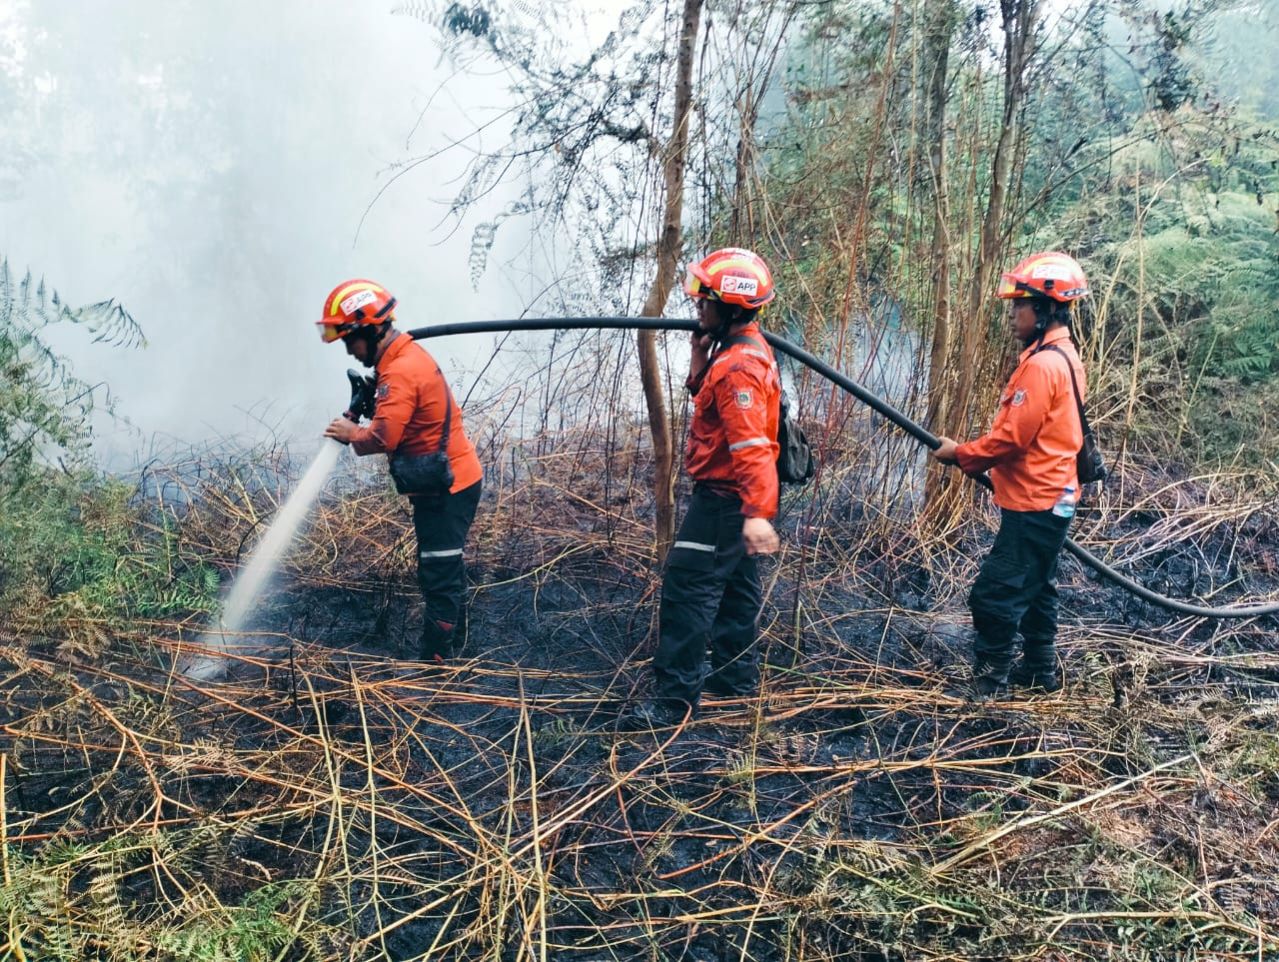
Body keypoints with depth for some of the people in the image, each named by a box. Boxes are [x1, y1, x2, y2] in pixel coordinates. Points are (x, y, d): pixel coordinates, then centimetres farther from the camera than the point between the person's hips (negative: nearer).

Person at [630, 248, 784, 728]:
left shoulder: (739, 366, -24)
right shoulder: (741, 348, 9)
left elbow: (751, 445, -33)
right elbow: (706, 397, 17)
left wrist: (757, 513, -39)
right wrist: (701, 354, 2)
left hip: (724, 497, -11)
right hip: (735, 495, 11)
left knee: (687, 588, -8)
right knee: (734, 584, 21)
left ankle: (676, 696, -2)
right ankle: (736, 674, 35)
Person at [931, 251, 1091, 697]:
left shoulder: (1042, 364, -21)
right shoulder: (1062, 356, 12)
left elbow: (1012, 437, -22)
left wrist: (962, 454, -9)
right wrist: (973, 454, 13)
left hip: (1033, 504, -11)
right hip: (1052, 497, 11)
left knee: (994, 594, -6)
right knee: (1034, 588, 21)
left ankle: (987, 684, 1)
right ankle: (1041, 670, 33)